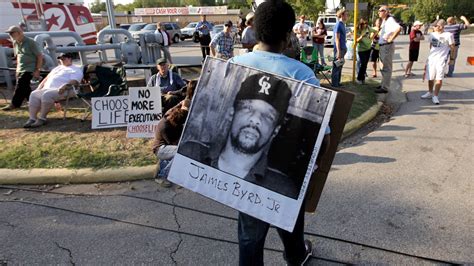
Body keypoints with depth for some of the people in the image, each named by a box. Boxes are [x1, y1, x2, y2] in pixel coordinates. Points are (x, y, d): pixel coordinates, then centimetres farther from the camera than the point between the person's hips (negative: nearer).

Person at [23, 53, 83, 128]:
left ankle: (42, 119, -31)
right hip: (47, 89, 8)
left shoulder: (76, 70, 10)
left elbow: (74, 81, -8)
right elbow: (47, 78, 32)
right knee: (34, 94, -19)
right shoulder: (58, 68, 35)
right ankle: (32, 119, -25)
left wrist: (64, 87, -26)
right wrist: (39, 88, 17)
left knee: (47, 95, -36)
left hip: (61, 91, -7)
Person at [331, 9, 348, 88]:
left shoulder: (343, 24, 14)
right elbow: (337, 39, -18)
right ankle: (334, 85, 0)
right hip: (339, 49, -10)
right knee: (336, 67, -4)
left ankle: (338, 83, 21)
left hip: (342, 48, 10)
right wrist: (339, 51, -22)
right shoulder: (338, 25, -14)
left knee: (340, 67, 14)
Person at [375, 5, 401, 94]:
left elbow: (398, 28, -33)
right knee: (383, 67, 18)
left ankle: (385, 88, -1)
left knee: (386, 67, -5)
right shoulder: (384, 21, 14)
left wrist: (391, 39, -26)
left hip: (387, 46, -10)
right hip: (382, 46, 10)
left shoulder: (390, 20, -15)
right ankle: (384, 84, 29)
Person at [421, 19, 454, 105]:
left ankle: (435, 96, 0)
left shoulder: (448, 35, -8)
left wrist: (452, 58, -1)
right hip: (431, 58, 5)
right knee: (430, 77, 13)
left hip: (441, 59, -5)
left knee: (439, 78, -8)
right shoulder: (432, 34, 6)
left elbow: (452, 47, -2)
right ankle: (430, 93, 31)